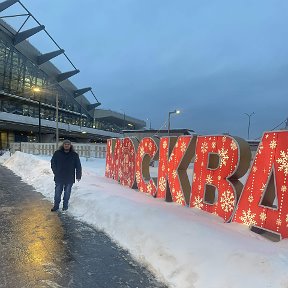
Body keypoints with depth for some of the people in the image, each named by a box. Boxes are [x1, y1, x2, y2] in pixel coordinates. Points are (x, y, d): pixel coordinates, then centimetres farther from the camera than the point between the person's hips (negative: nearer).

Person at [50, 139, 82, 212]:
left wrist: (78, 176, -2)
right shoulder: (57, 153, -1)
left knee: (67, 193, 11)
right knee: (57, 192, 8)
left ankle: (65, 205, 26)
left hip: (69, 178, 0)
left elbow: (78, 166, 1)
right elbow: (53, 163, 8)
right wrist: (55, 172, 1)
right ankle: (56, 205, 22)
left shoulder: (74, 155, -2)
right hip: (59, 178, 0)